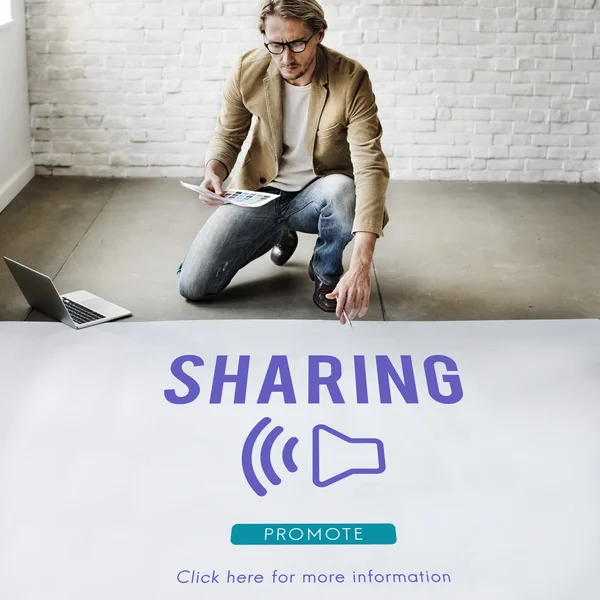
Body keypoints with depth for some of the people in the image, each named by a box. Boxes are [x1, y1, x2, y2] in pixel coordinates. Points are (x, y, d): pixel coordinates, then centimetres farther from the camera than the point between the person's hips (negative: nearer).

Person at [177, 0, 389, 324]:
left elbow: (370, 166, -31)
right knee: (192, 285, -7)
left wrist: (361, 265, -44)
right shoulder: (247, 70, -13)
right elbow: (227, 136, 6)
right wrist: (214, 170, -21)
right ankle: (280, 234, 22)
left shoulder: (351, 78, -22)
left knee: (342, 190, -40)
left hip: (318, 194, -3)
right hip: (260, 192, 3)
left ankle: (326, 269, -3)